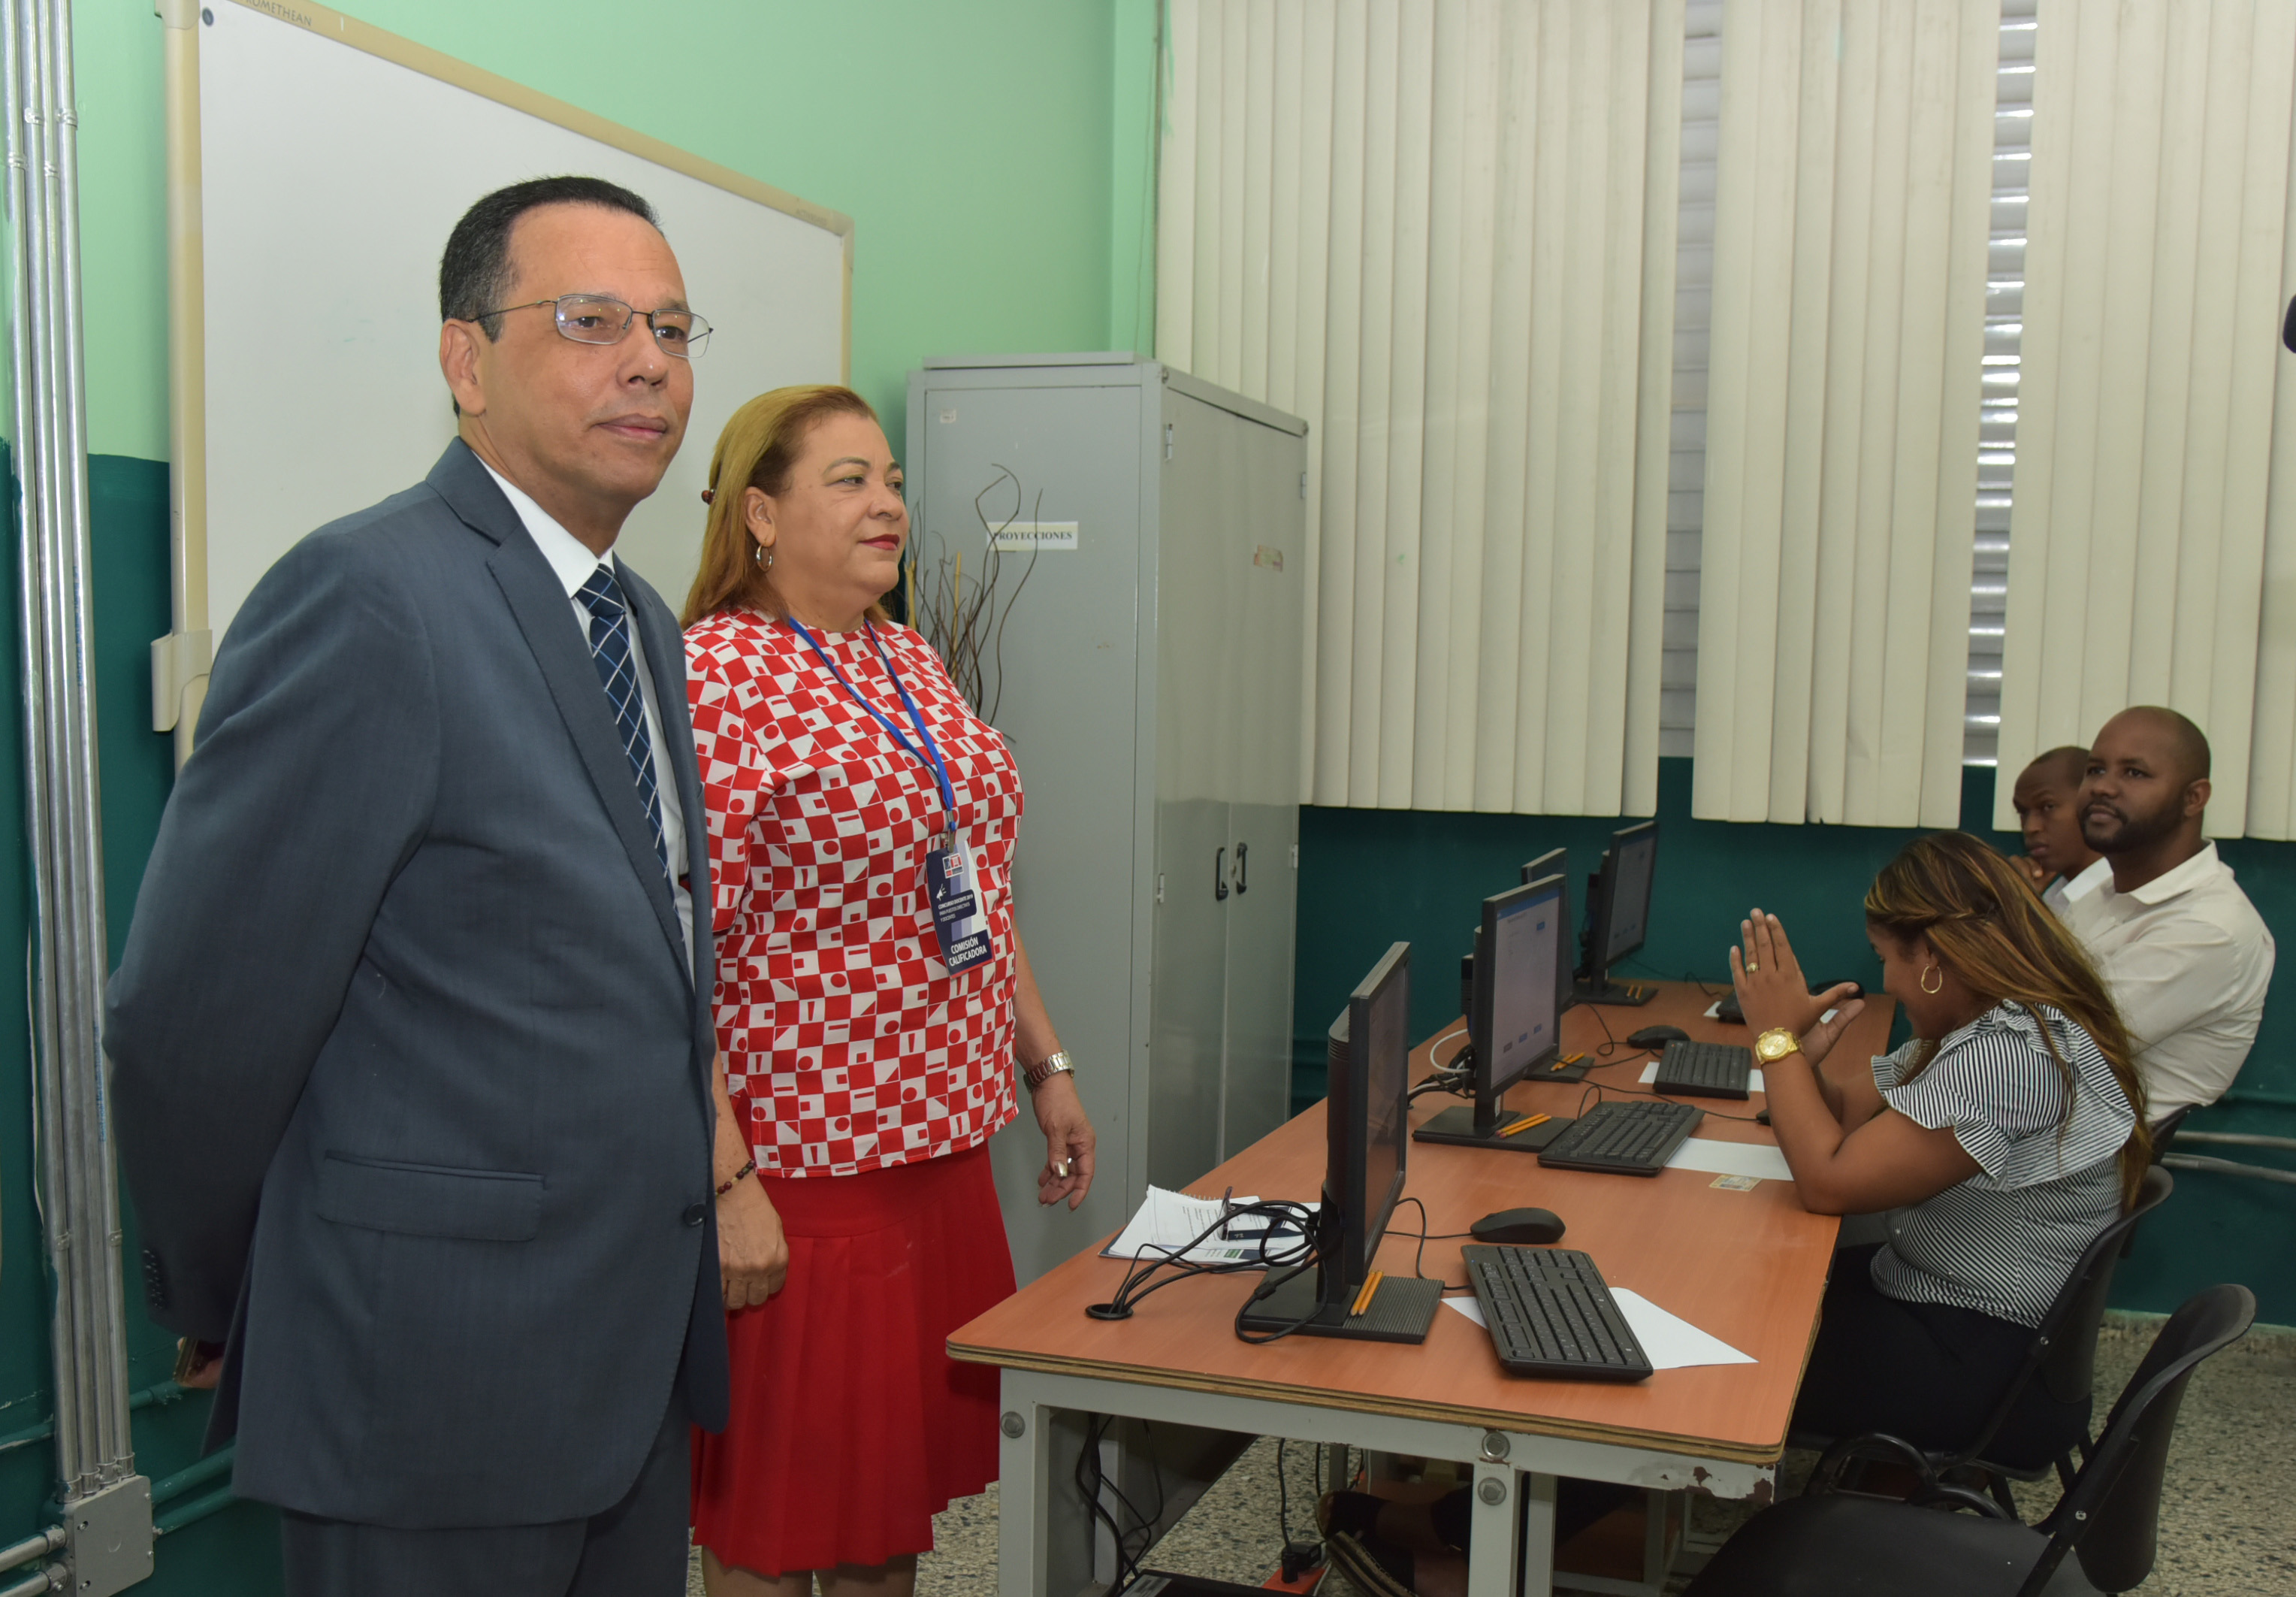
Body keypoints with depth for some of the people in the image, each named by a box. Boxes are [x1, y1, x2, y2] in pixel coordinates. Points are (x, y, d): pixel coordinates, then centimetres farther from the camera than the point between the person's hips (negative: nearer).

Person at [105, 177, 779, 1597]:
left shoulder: (642, 625, 11)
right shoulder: (368, 600, -18)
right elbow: (195, 1024, -16)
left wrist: (700, 1219, 12)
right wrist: (226, 1311, -4)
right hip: (441, 1389, -8)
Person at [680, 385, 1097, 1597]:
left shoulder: (911, 663, 11)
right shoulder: (714, 677, -16)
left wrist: (1044, 1064, 16)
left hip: (942, 1139, 8)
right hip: (802, 1166, -8)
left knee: (904, 1462, 21)